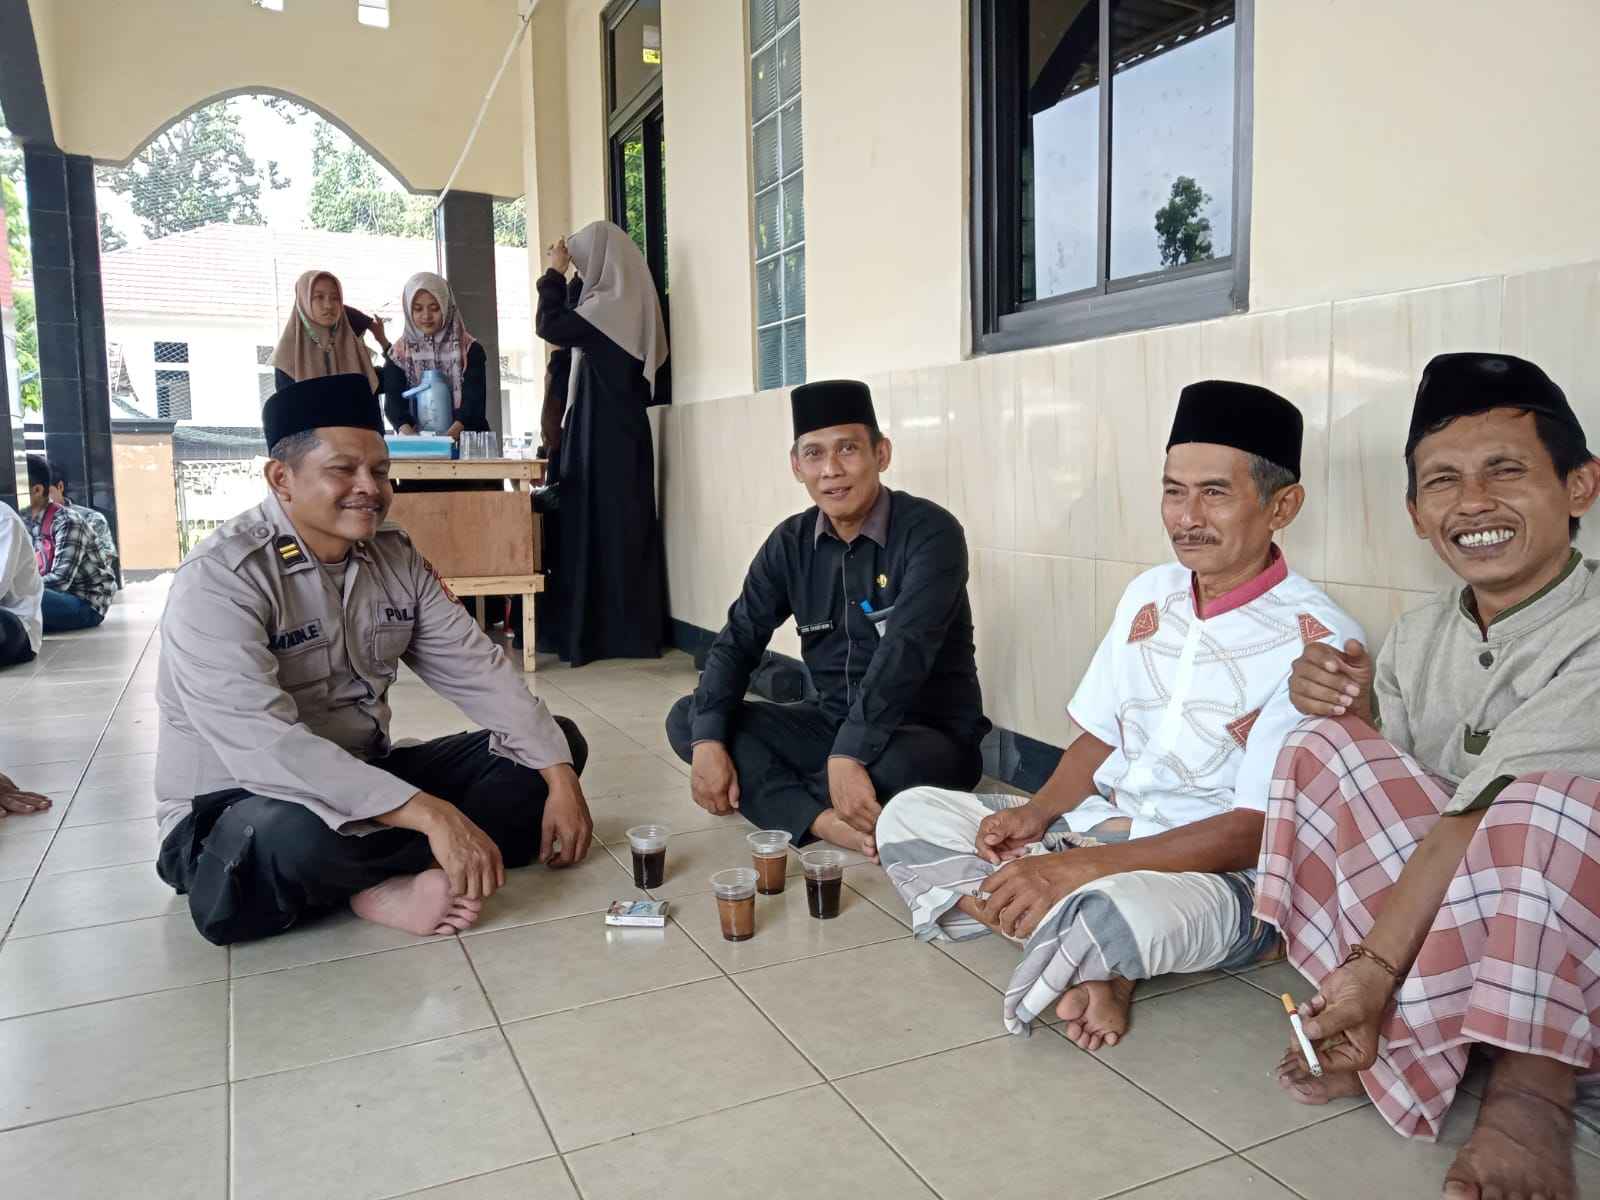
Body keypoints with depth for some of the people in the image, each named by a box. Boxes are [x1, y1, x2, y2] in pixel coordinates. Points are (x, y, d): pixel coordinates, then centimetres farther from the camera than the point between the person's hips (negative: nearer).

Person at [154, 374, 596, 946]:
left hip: (366, 783, 7)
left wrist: (559, 776, -16)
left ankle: (389, 881, -18)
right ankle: (425, 861, -12)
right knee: (298, 835, -43)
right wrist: (430, 814, -39)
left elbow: (477, 669, -2)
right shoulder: (219, 579, -20)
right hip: (240, 807, -7)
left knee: (558, 743, -3)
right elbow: (260, 743, -33)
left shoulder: (395, 556, 1)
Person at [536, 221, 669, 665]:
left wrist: (555, 273, -6)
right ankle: (630, 628, 16)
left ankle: (601, 632, 1)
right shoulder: (629, 301, 15)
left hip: (604, 436, -9)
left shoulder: (611, 303, -15)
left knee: (599, 526, -5)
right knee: (624, 526, 10)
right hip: (620, 431, 9)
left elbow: (551, 326, -18)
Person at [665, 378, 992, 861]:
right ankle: (824, 820, -26)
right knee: (686, 720, -8)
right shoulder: (790, 543, 1)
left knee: (899, 764, -41)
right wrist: (708, 741, -17)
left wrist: (849, 754, -40)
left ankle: (778, 798, -12)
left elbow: (904, 652, -29)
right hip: (831, 723, 6)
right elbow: (737, 642, -1)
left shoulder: (929, 532, -17)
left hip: (928, 735, -6)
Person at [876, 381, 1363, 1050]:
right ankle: (1093, 967, -14)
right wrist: (1039, 813, -7)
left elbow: (1254, 832, -19)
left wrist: (1077, 867, -27)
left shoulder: (1319, 643, -15)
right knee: (909, 816, -3)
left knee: (1116, 913, -42)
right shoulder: (1150, 594, 6)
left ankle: (1085, 960, -7)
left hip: (1225, 872, -7)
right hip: (1100, 825, 8)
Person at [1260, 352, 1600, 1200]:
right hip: (1437, 918, 6)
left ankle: (1530, 1089, -21)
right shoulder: (1417, 637, 2)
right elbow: (1383, 794, 7)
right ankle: (1409, 1037, -19)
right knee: (1324, 745, -15)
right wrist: (1358, 715, -13)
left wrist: (1376, 964, -27)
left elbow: (1481, 815, -25)